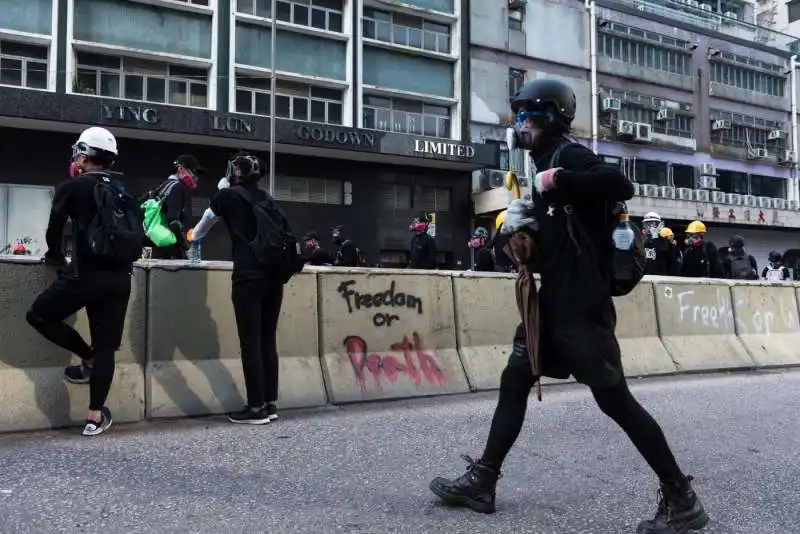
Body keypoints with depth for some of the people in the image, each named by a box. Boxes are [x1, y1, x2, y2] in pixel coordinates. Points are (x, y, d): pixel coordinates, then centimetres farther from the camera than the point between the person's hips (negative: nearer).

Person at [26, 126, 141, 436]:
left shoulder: (72, 187, 0)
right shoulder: (125, 191, 13)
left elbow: (55, 228, 5)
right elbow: (138, 233, 17)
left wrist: (55, 257, 23)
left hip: (85, 275, -5)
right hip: (120, 279, 5)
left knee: (39, 316, 18)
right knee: (106, 346, 6)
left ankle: (88, 359, 16)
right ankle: (96, 417, 9)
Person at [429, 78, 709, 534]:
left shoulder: (569, 156, -8)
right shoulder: (545, 164, 19)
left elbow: (621, 185, -27)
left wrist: (557, 181, -25)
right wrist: (519, 225, 6)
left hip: (582, 306, -10)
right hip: (551, 303, 10)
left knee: (615, 399, -5)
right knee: (514, 383, 10)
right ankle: (481, 483, 20)